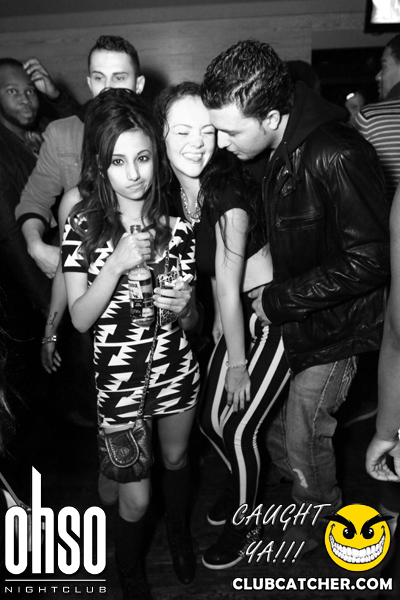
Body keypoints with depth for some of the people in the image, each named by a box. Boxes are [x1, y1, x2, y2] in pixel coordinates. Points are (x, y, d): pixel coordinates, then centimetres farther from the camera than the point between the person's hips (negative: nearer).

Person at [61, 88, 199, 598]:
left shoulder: (175, 226, -6)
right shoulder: (84, 225, -10)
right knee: (135, 496, 8)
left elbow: (191, 319, 1)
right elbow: (80, 318, -14)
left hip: (177, 370, 2)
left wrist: (185, 307, -23)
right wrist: (117, 263, -27)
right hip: (119, 379, -2)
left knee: (175, 459, 25)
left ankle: (179, 532, 57)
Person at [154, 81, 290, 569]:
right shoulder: (175, 190, -3)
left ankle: (245, 523, 32)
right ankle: (244, 488, 46)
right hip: (238, 315, 7)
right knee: (210, 420, 16)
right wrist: (218, 321, 9)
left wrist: (238, 363, -13)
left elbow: (229, 286, -21)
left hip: (275, 318, -7)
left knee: (238, 427, 3)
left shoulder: (228, 194, -25)